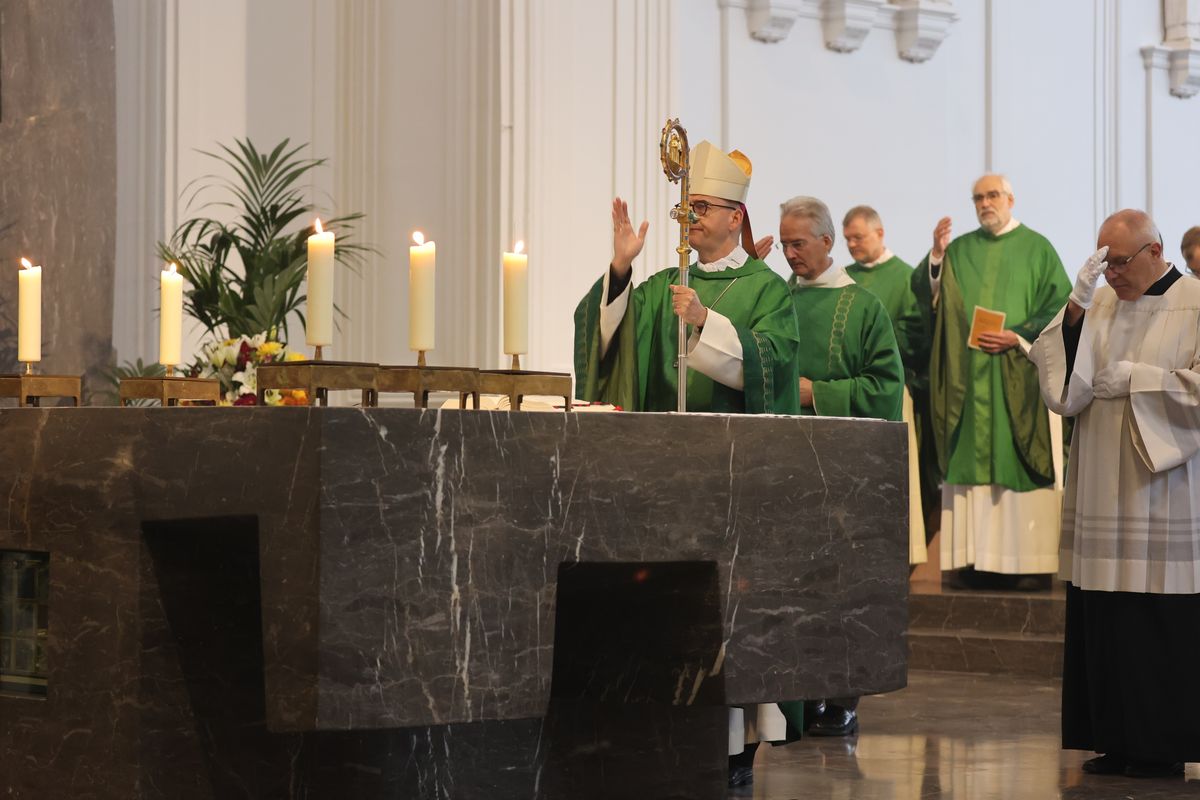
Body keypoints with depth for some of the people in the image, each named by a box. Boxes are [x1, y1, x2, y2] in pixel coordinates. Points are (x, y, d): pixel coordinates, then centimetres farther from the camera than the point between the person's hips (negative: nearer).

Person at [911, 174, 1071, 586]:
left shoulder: (1036, 249, 6)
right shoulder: (958, 250, 14)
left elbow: (1060, 306, 0)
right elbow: (926, 295, 5)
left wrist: (1019, 336, -12)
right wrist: (936, 255, -11)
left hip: (1018, 377, -3)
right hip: (967, 377, 3)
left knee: (1021, 460, -6)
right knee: (972, 461, 0)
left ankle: (1031, 560, -5)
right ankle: (975, 556, 1)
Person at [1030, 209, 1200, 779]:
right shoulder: (1099, 305, 11)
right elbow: (1058, 379, 2)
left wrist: (1133, 377, -10)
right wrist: (1076, 307, -9)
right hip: (1102, 492, 5)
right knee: (1103, 622, 4)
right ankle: (1117, 739, 11)